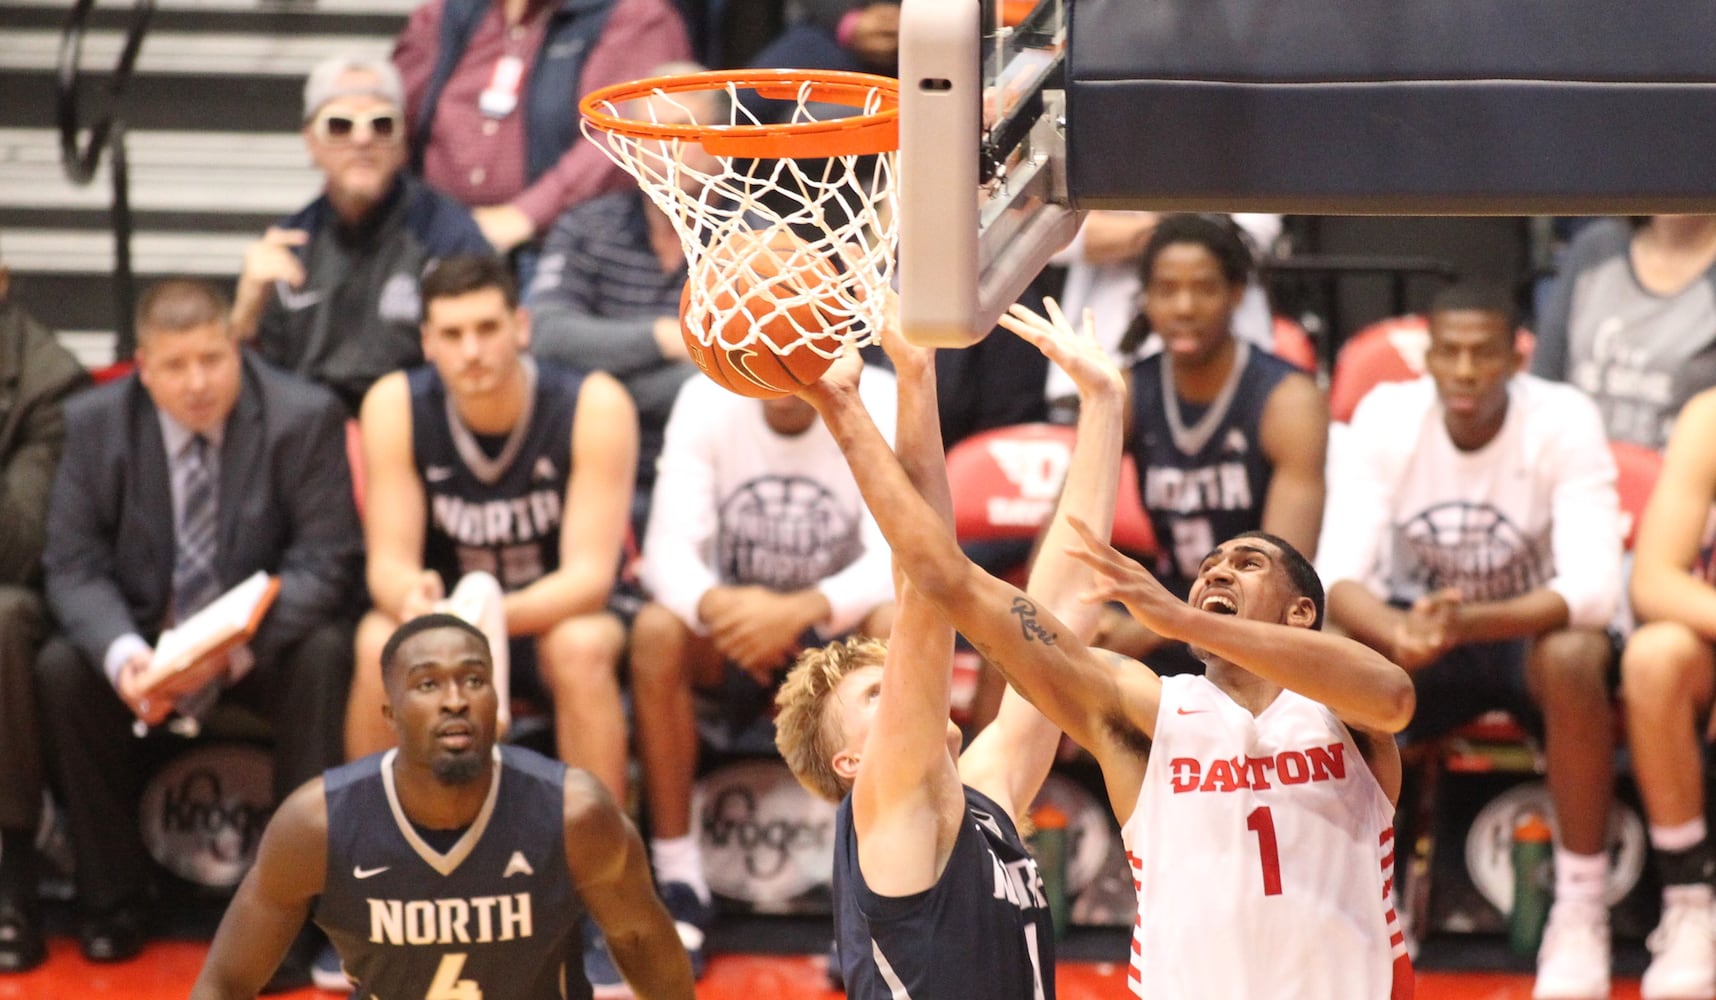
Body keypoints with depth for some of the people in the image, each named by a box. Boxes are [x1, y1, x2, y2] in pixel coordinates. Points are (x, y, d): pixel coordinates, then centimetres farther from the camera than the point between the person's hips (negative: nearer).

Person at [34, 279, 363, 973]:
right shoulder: (93, 423, -6)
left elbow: (325, 563, -16)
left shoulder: (305, 417, -13)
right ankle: (112, 901, -10)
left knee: (324, 657, -32)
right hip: (145, 638, 2)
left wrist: (238, 645, -33)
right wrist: (121, 652, -29)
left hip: (264, 647, -2)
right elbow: (73, 565, -8)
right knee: (58, 669, -25)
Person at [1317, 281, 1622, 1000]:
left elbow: (1593, 589, -30)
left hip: (1530, 627, -2)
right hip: (1417, 627, 2)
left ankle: (1582, 907, -23)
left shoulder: (1564, 421, -21)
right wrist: (1398, 635, -47)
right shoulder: (1385, 416, -16)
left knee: (1573, 658, -38)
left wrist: (1468, 622, -47)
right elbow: (1338, 574, -23)